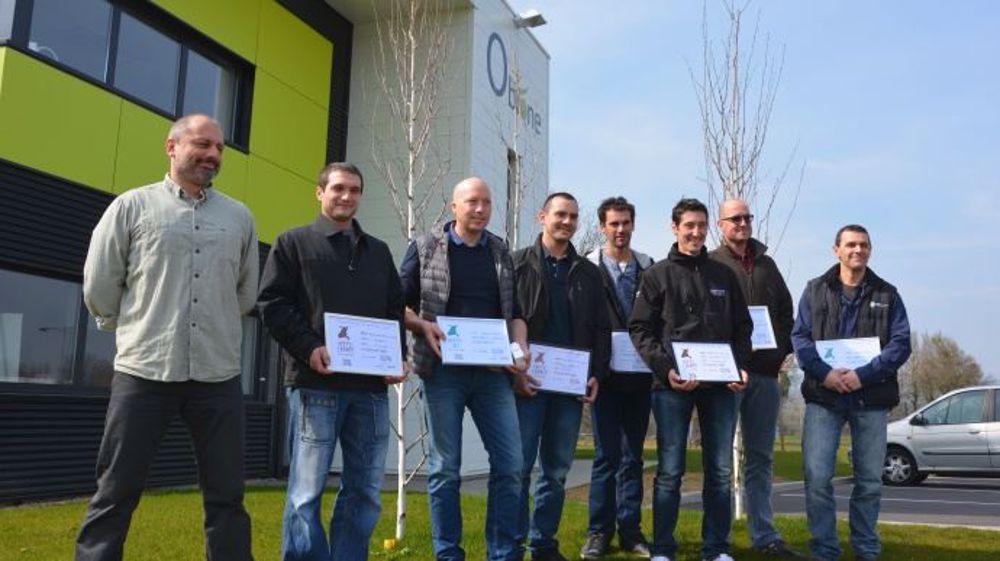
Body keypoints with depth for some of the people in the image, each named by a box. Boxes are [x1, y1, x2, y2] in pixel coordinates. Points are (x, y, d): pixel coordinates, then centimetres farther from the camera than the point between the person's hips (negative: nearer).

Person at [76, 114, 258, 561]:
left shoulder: (239, 217, 11)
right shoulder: (132, 206, 3)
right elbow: (99, 289, 5)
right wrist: (137, 332, 13)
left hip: (218, 375, 3)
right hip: (144, 372, -2)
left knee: (226, 494, 8)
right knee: (115, 492, 4)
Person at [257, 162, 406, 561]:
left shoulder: (379, 251, 21)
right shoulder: (293, 243, 9)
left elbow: (396, 309, 21)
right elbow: (272, 303, -1)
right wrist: (309, 348, -14)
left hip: (371, 384, 5)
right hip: (315, 382, -4)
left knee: (365, 491, 6)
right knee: (306, 492, -2)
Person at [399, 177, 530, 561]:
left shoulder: (501, 252, 13)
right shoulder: (425, 248, 3)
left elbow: (514, 312, 16)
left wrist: (521, 348, -2)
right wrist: (423, 326, -15)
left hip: (492, 371, 3)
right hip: (443, 370, -3)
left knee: (510, 464, 1)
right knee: (445, 468, 4)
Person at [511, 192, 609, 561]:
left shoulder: (589, 273, 14)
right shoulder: (518, 264, 2)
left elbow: (600, 329, 14)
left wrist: (597, 374, 3)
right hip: (528, 382, -4)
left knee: (557, 469, 9)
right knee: (519, 465, -2)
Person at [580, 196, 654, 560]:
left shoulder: (649, 267, 8)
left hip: (640, 373, 3)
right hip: (606, 373, -3)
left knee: (633, 455, 9)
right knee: (606, 455, 0)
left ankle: (630, 530, 16)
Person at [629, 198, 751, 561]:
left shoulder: (724, 275, 15)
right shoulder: (657, 275, 5)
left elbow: (742, 327, 15)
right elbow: (640, 329, -2)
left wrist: (741, 367, -1)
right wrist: (665, 369, -15)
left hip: (720, 385, 3)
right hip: (672, 386, -3)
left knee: (720, 471, 7)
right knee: (670, 471, 1)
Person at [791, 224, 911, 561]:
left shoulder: (887, 295, 9)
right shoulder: (815, 290, 8)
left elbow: (901, 343, -1)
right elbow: (800, 336, 0)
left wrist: (863, 374, -14)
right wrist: (824, 372, -16)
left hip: (871, 398, 1)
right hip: (823, 397, -1)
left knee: (870, 480, 8)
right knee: (817, 477, -6)